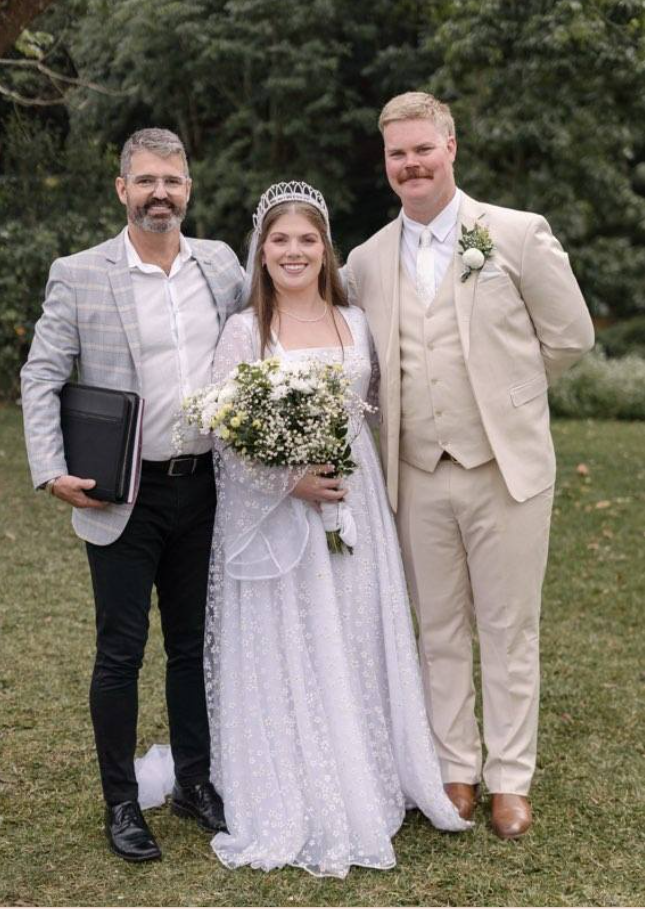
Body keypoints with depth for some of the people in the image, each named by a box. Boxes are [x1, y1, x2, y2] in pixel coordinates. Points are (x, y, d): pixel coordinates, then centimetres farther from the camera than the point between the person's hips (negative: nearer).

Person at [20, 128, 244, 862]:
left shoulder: (221, 264, 5)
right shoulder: (79, 275, -6)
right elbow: (40, 378, -5)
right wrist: (50, 470, -15)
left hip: (204, 490, 4)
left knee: (194, 644, 15)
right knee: (121, 652, 5)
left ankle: (194, 783, 31)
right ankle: (120, 803, 21)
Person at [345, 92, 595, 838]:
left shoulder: (518, 235, -4)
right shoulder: (368, 260, 6)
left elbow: (570, 337, 1)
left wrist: (504, 396, 7)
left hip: (506, 470, -3)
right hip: (418, 477, 3)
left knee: (509, 631, 7)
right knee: (438, 632, 12)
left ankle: (509, 780, 21)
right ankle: (455, 770, 28)